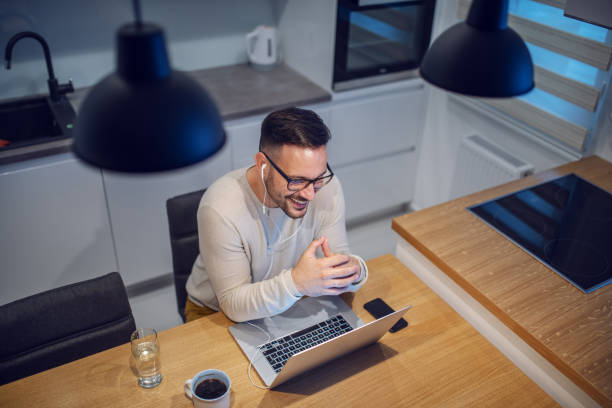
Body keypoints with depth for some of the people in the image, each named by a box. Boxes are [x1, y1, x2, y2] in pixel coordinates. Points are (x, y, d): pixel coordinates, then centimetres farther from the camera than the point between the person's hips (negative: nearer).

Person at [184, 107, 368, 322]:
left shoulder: (326, 187, -16)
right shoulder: (220, 209, -28)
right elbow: (234, 304, -25)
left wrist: (353, 271, -31)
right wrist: (296, 282, -41)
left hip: (290, 303, 3)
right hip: (217, 312, -2)